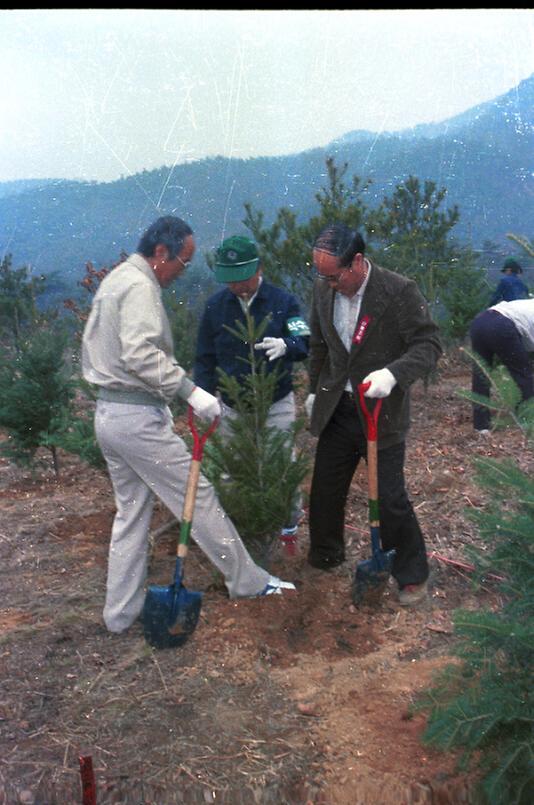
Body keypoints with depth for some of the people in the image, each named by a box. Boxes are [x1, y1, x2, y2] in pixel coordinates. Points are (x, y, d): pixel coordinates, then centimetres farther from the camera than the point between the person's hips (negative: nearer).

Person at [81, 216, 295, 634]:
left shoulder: (115, 280, 17)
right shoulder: (140, 286, -14)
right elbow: (141, 356, -28)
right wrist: (190, 391, -28)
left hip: (108, 412, 10)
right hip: (139, 416, -10)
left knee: (131, 512, 15)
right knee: (199, 497, 1)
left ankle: (121, 612, 22)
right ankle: (248, 581, 15)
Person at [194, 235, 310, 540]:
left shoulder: (283, 301, -8)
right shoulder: (215, 305, -2)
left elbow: (305, 343, -14)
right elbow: (205, 358, 5)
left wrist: (285, 345, -36)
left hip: (276, 405, -2)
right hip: (232, 406, 2)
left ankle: (290, 516, 26)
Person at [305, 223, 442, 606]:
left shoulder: (400, 291, -18)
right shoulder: (324, 288, -1)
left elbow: (429, 344, -18)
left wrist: (393, 373, -35)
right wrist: (314, 390, 16)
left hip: (382, 411, -5)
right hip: (336, 409, 5)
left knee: (390, 497, 0)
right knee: (325, 489, 15)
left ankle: (413, 574, 22)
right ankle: (324, 557, 39)